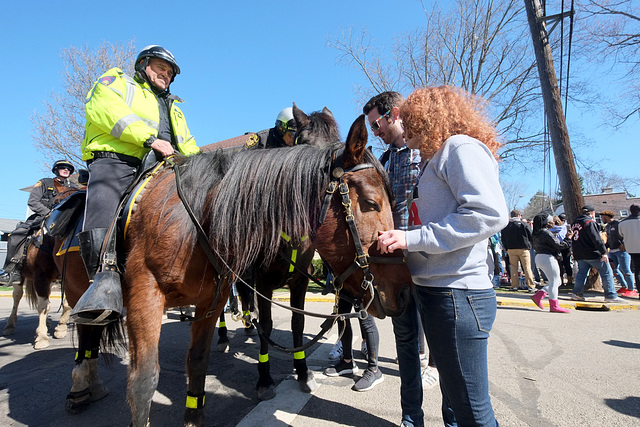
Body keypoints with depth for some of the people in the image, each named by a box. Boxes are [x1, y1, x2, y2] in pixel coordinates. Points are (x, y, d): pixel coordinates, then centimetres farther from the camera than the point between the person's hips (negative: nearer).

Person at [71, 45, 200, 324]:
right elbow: (102, 108, -3)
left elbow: (188, 146, 32)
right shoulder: (117, 82, 20)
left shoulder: (172, 108, 37)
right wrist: (150, 138, -15)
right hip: (114, 162, -6)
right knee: (101, 210, -30)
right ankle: (106, 282, -37)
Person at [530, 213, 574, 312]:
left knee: (557, 281, 15)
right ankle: (554, 306, 3)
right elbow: (559, 245, -13)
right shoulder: (546, 233, -15)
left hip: (539, 257, 10)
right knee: (554, 282, -2)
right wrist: (568, 238, 0)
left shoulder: (537, 234, 14)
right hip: (547, 258, -10)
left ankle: (538, 296, 7)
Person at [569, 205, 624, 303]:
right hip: (592, 254, -8)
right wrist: (604, 252, -18)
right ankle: (610, 296, 3)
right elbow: (596, 239, -19)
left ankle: (576, 293, 6)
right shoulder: (590, 222, -12)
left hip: (579, 255, 8)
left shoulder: (575, 223, 14)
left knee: (582, 272, 12)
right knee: (607, 272, 2)